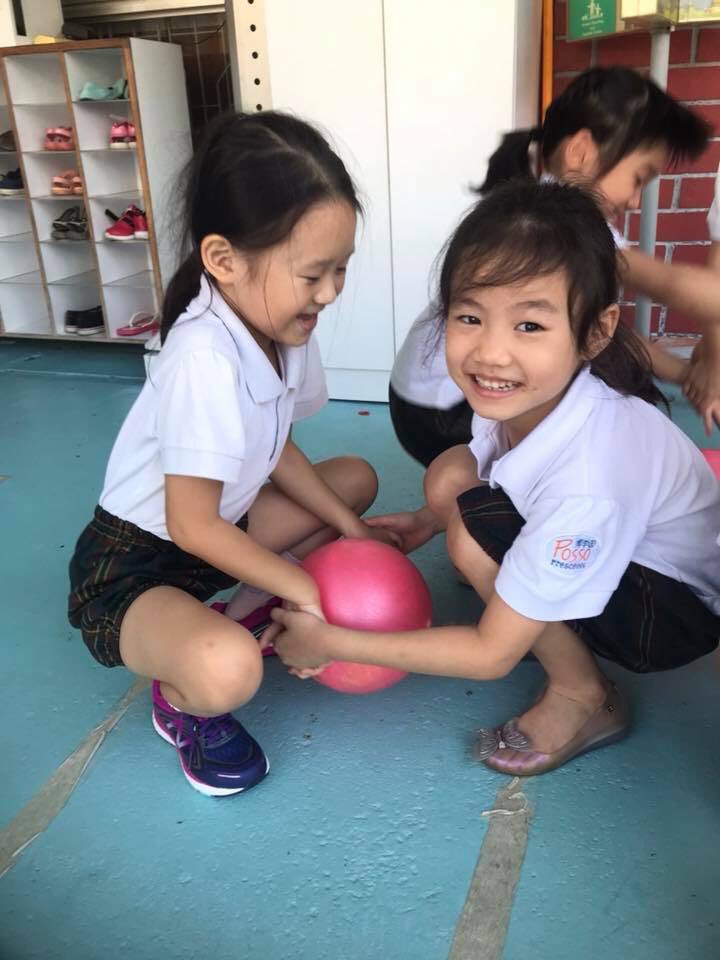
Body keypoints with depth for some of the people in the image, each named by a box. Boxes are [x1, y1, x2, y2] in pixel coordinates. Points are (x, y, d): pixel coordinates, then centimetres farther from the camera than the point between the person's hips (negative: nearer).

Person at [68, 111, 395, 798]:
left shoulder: (282, 327, -7)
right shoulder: (206, 360, -32)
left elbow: (275, 451, 6)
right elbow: (193, 526, -27)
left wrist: (350, 529, 0)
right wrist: (306, 589, -19)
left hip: (212, 530, 9)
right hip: (131, 567, -9)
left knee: (355, 477, 12)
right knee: (228, 670, -37)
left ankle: (247, 613, 6)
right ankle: (181, 700, 1)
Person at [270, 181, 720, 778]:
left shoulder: (585, 485, -38)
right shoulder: (526, 394, -20)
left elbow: (493, 655, -28)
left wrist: (332, 643, -22)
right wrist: (427, 522, -4)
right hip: (602, 558, 7)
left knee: (479, 535, -27)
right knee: (450, 475, -7)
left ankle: (584, 698, -3)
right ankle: (552, 627, 5)